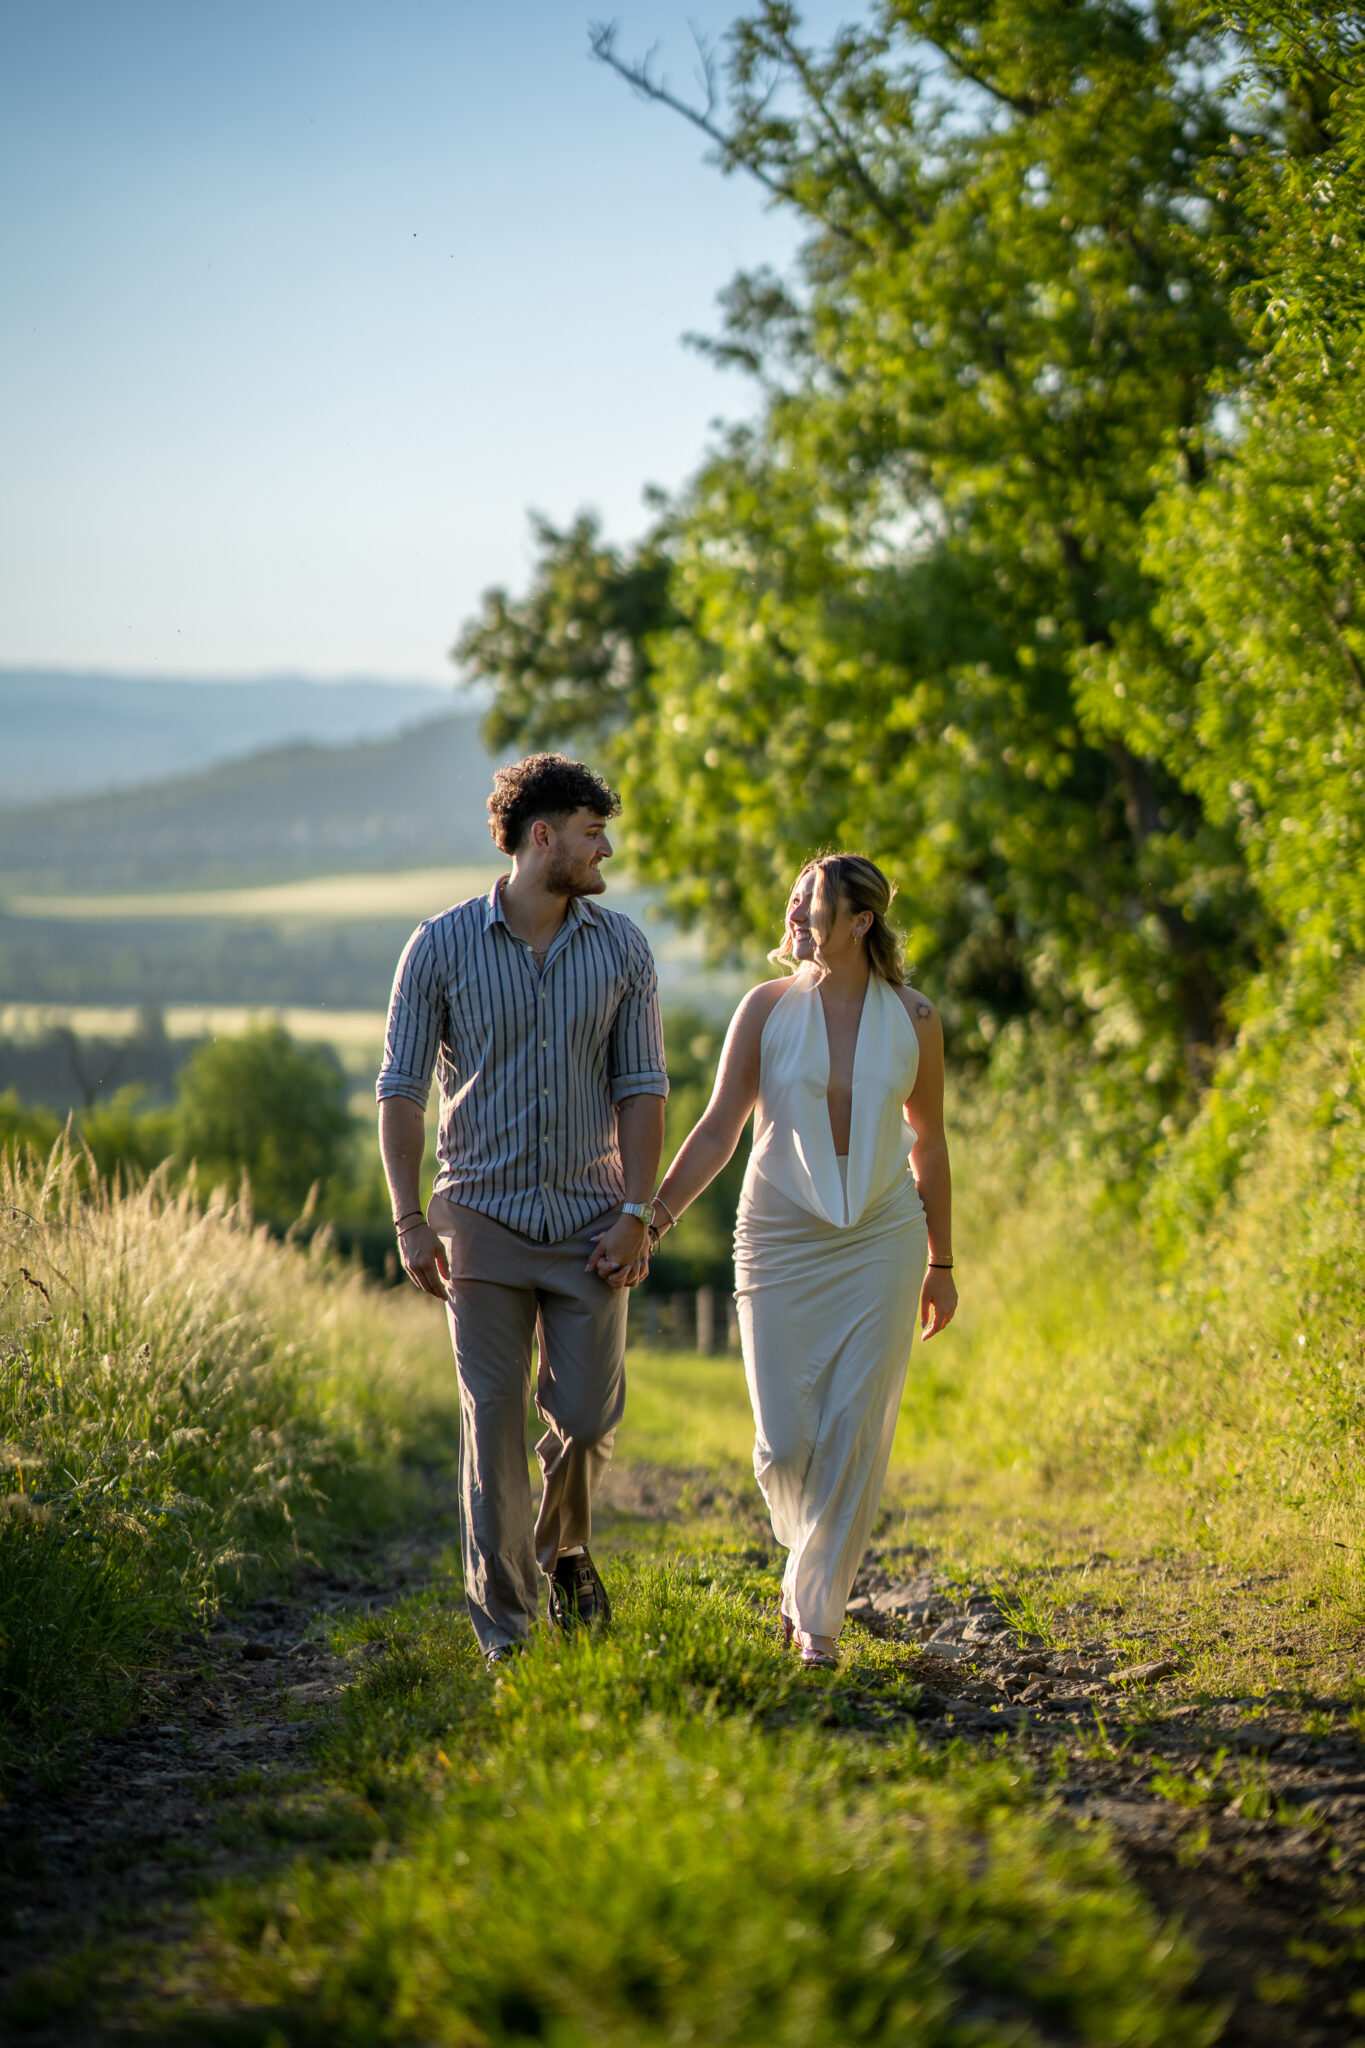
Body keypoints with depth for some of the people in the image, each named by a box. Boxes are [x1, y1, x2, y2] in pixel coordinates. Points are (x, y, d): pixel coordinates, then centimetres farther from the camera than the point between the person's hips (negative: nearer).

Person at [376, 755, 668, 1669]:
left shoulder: (622, 949, 2)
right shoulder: (443, 945, -4)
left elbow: (642, 1087, 3)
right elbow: (401, 1088, -2)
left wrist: (637, 1213, -6)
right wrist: (410, 1221, -7)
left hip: (589, 1220, 2)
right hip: (485, 1218, -2)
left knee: (587, 1417, 0)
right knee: (494, 1429, -1)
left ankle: (564, 1546, 32)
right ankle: (505, 1635, 6)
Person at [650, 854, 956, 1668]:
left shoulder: (913, 1019, 1)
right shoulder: (767, 1009, -1)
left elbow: (929, 1144, 11)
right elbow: (718, 1130, -2)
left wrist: (941, 1263, 13)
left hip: (881, 1242, 0)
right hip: (781, 1239, 0)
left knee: (854, 1437, -6)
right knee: (784, 1443, -3)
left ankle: (818, 1612, 5)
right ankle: (815, 1557, 28)